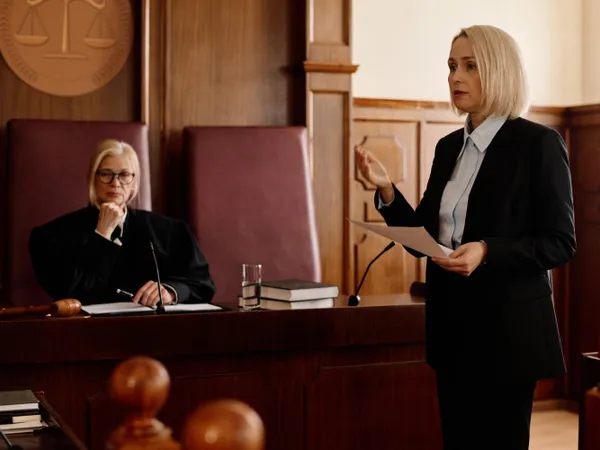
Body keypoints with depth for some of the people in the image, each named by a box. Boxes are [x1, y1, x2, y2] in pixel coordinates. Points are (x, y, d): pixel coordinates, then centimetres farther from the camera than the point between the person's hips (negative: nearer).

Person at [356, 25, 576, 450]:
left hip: (506, 327, -6)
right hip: (453, 324, 7)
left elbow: (561, 243, -12)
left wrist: (487, 252, -25)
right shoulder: (449, 146, 10)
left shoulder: (538, 143, -9)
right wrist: (386, 189, -4)